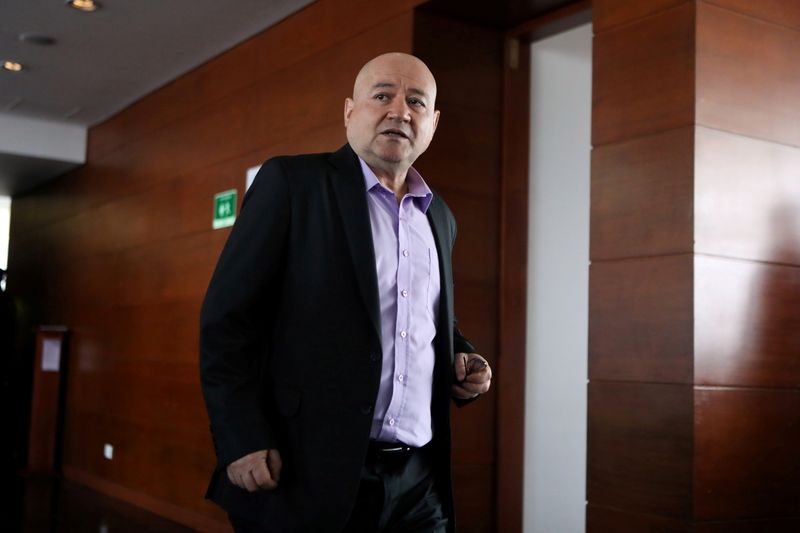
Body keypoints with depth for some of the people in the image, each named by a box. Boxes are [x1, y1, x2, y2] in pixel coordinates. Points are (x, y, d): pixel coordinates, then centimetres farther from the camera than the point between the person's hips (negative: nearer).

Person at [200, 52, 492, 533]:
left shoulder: (439, 217, 15)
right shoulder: (292, 182, -3)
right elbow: (228, 316, -7)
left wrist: (462, 358, 6)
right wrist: (242, 441, -14)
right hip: (308, 475, -5)